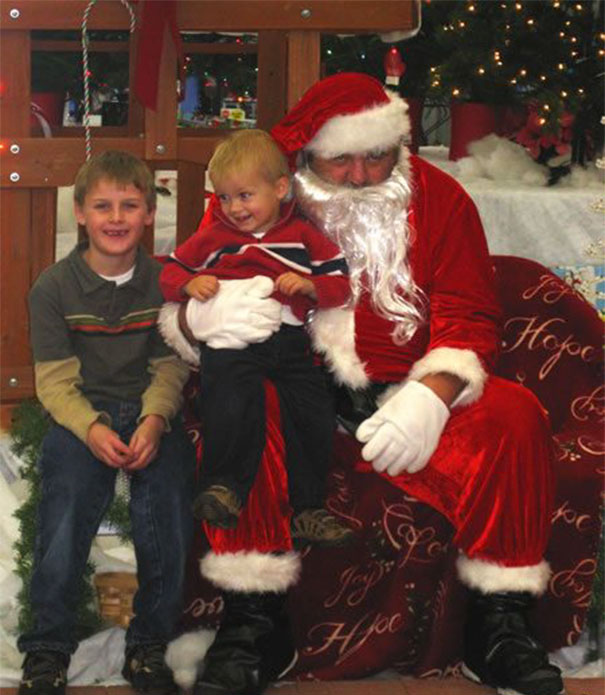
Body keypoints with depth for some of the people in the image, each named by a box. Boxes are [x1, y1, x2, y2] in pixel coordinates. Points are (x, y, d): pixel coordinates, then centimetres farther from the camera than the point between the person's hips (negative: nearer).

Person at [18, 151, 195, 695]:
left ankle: (150, 645, 1)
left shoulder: (166, 283, 3)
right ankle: (47, 650, -3)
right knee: (66, 514, -20)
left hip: (152, 411, 1)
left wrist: (155, 420, -18)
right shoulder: (53, 288, -1)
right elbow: (55, 380, -3)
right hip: (80, 415, -1)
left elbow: (171, 368, 2)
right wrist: (92, 429, -20)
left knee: (166, 516, -18)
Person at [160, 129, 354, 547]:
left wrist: (310, 285, -8)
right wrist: (191, 284, -3)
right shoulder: (214, 237, 15)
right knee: (232, 410, -24)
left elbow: (340, 285, 12)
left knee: (315, 418, -4)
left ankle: (308, 511, 9)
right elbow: (170, 273, 19)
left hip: (289, 338, 2)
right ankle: (223, 486, -2)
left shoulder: (303, 235, 14)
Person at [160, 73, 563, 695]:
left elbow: (469, 317, -2)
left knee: (513, 414, -25)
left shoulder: (438, 198, 4)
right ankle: (250, 617, -25)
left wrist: (432, 396, -23)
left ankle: (499, 621, -13)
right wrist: (203, 316, -27)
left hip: (408, 396, 1)